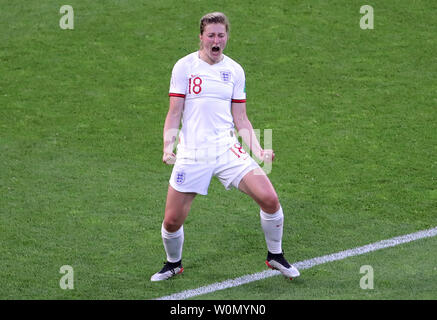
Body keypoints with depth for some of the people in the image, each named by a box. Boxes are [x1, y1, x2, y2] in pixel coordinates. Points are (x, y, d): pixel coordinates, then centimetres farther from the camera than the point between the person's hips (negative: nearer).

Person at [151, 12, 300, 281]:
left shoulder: (234, 70, 9)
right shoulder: (184, 66, 1)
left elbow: (241, 119, 12)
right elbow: (174, 113, 2)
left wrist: (258, 151, 0)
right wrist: (168, 147, -12)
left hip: (227, 148, 2)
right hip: (191, 154, -2)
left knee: (269, 199, -15)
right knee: (172, 220, -5)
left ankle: (275, 256, 9)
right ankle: (173, 264, 27)